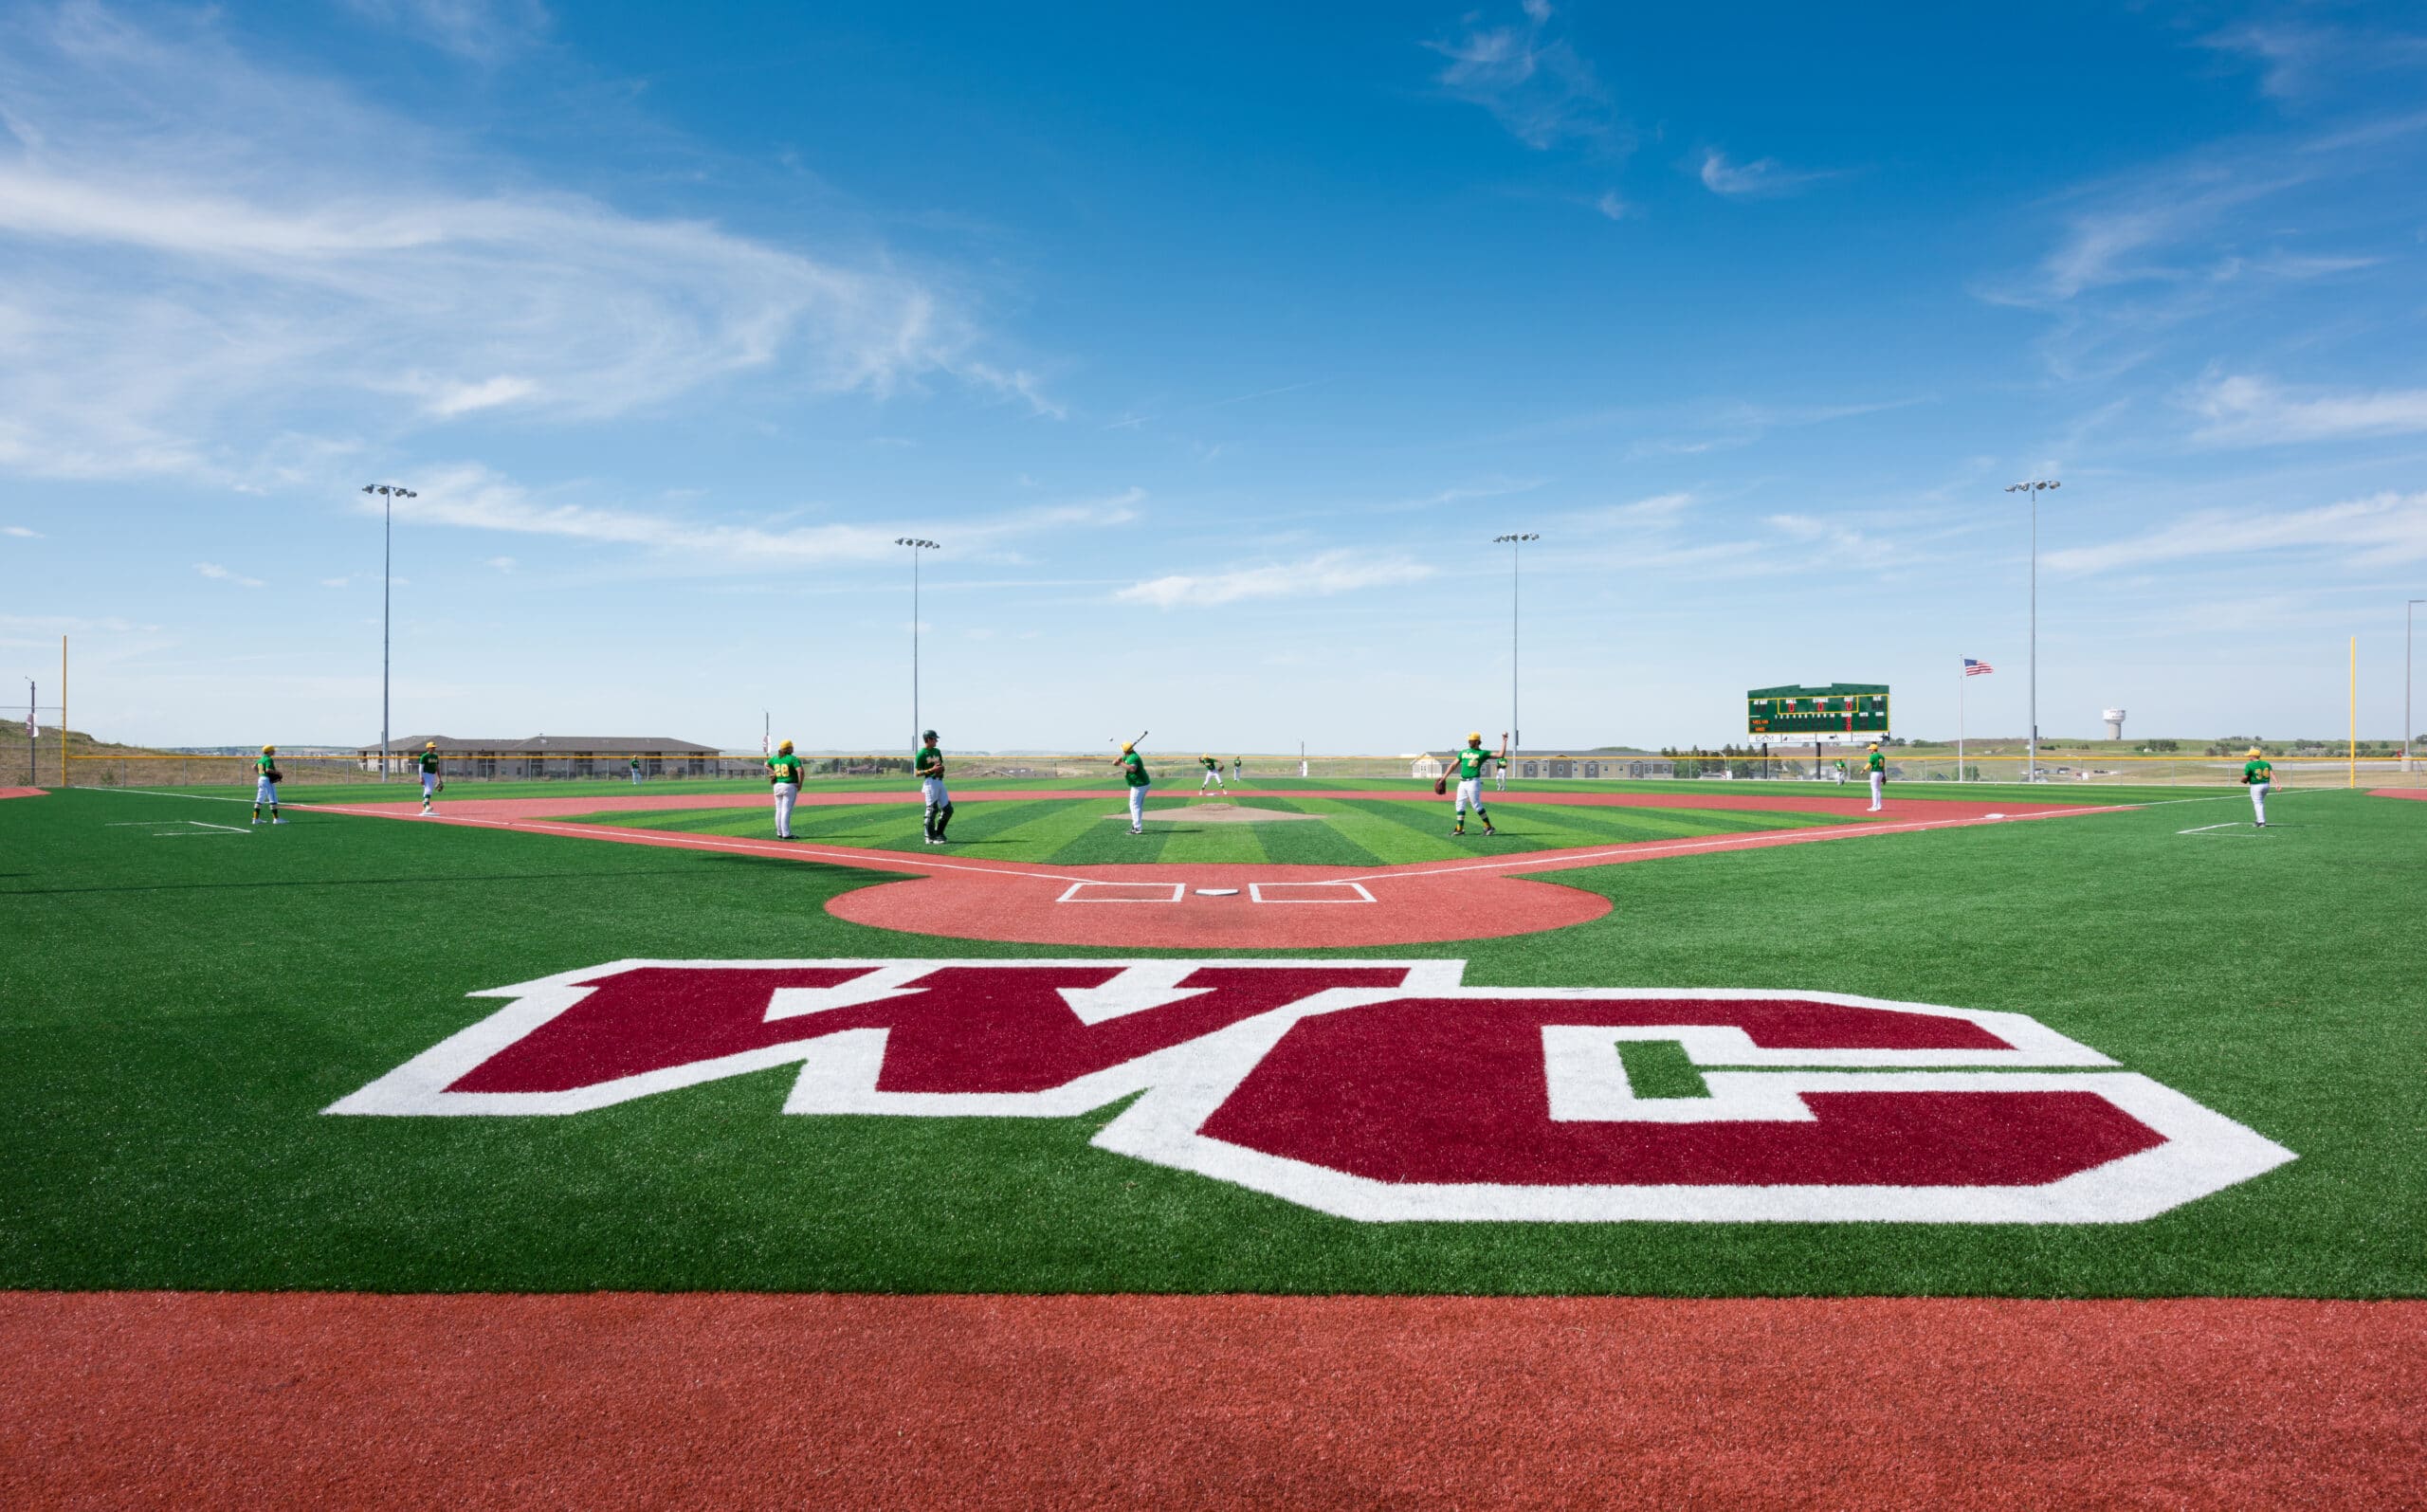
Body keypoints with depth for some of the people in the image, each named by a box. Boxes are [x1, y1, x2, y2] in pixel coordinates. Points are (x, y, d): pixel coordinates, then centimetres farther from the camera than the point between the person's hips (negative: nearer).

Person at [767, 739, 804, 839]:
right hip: (790, 787, -6)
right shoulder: (793, 759, -11)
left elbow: (766, 764, 27)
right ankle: (786, 834, -5)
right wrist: (800, 784, -11)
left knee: (779, 811, 13)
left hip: (777, 786, 6)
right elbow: (800, 771, -22)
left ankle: (780, 833, 19)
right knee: (786, 811, -5)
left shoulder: (775, 758, 8)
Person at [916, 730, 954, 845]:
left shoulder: (937, 751, 16)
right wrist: (931, 770, -20)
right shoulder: (921, 754, -7)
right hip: (930, 782, -8)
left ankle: (938, 833, 18)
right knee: (932, 810, -8)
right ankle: (930, 838, -1)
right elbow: (917, 773, -8)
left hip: (940, 782, 8)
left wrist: (941, 769, -1)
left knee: (948, 809, 6)